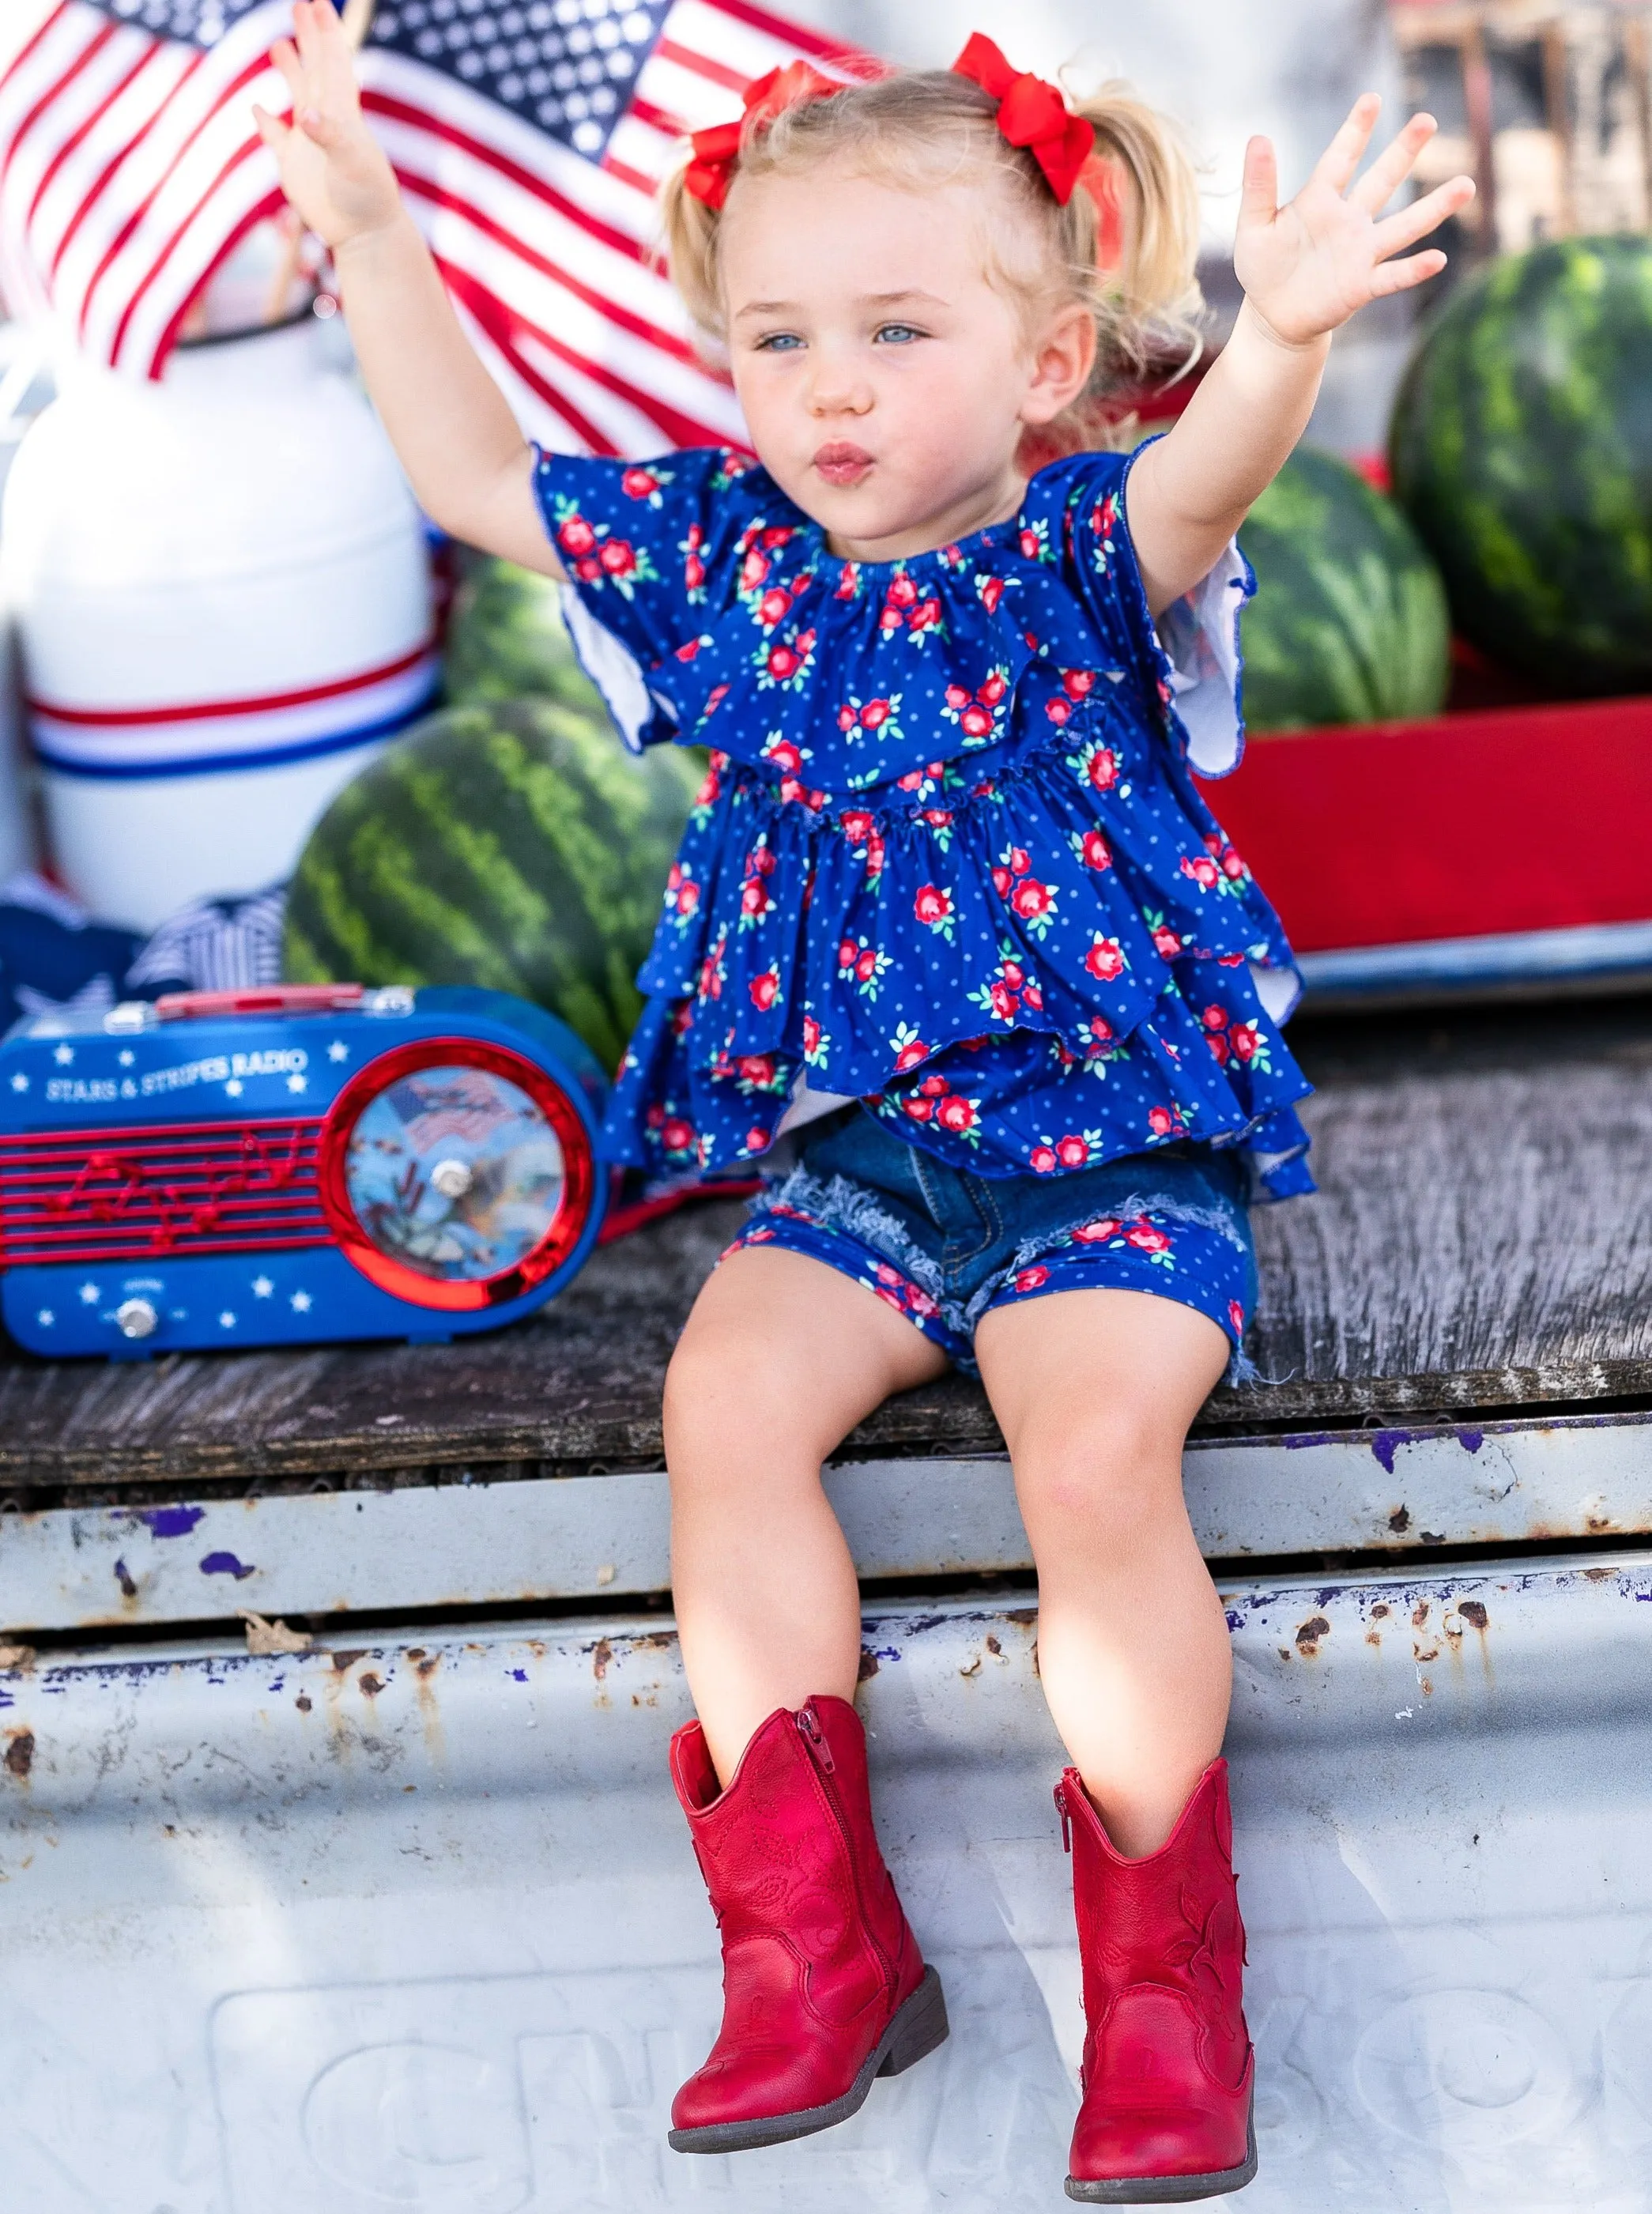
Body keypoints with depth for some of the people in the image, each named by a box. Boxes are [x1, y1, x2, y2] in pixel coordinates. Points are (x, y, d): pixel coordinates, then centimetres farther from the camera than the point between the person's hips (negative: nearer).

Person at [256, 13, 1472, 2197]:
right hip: (846, 1151, 5)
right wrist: (367, 232, 3)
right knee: (726, 1401, -19)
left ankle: (1163, 1977, -9)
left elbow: (1203, 476, -30)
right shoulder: (726, 560, 6)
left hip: (1114, 1142, -4)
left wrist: (1283, 335, -52)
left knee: (1096, 1449, -26)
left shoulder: (1084, 558, -8)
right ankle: (816, 1944, -7)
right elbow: (477, 475, 12)